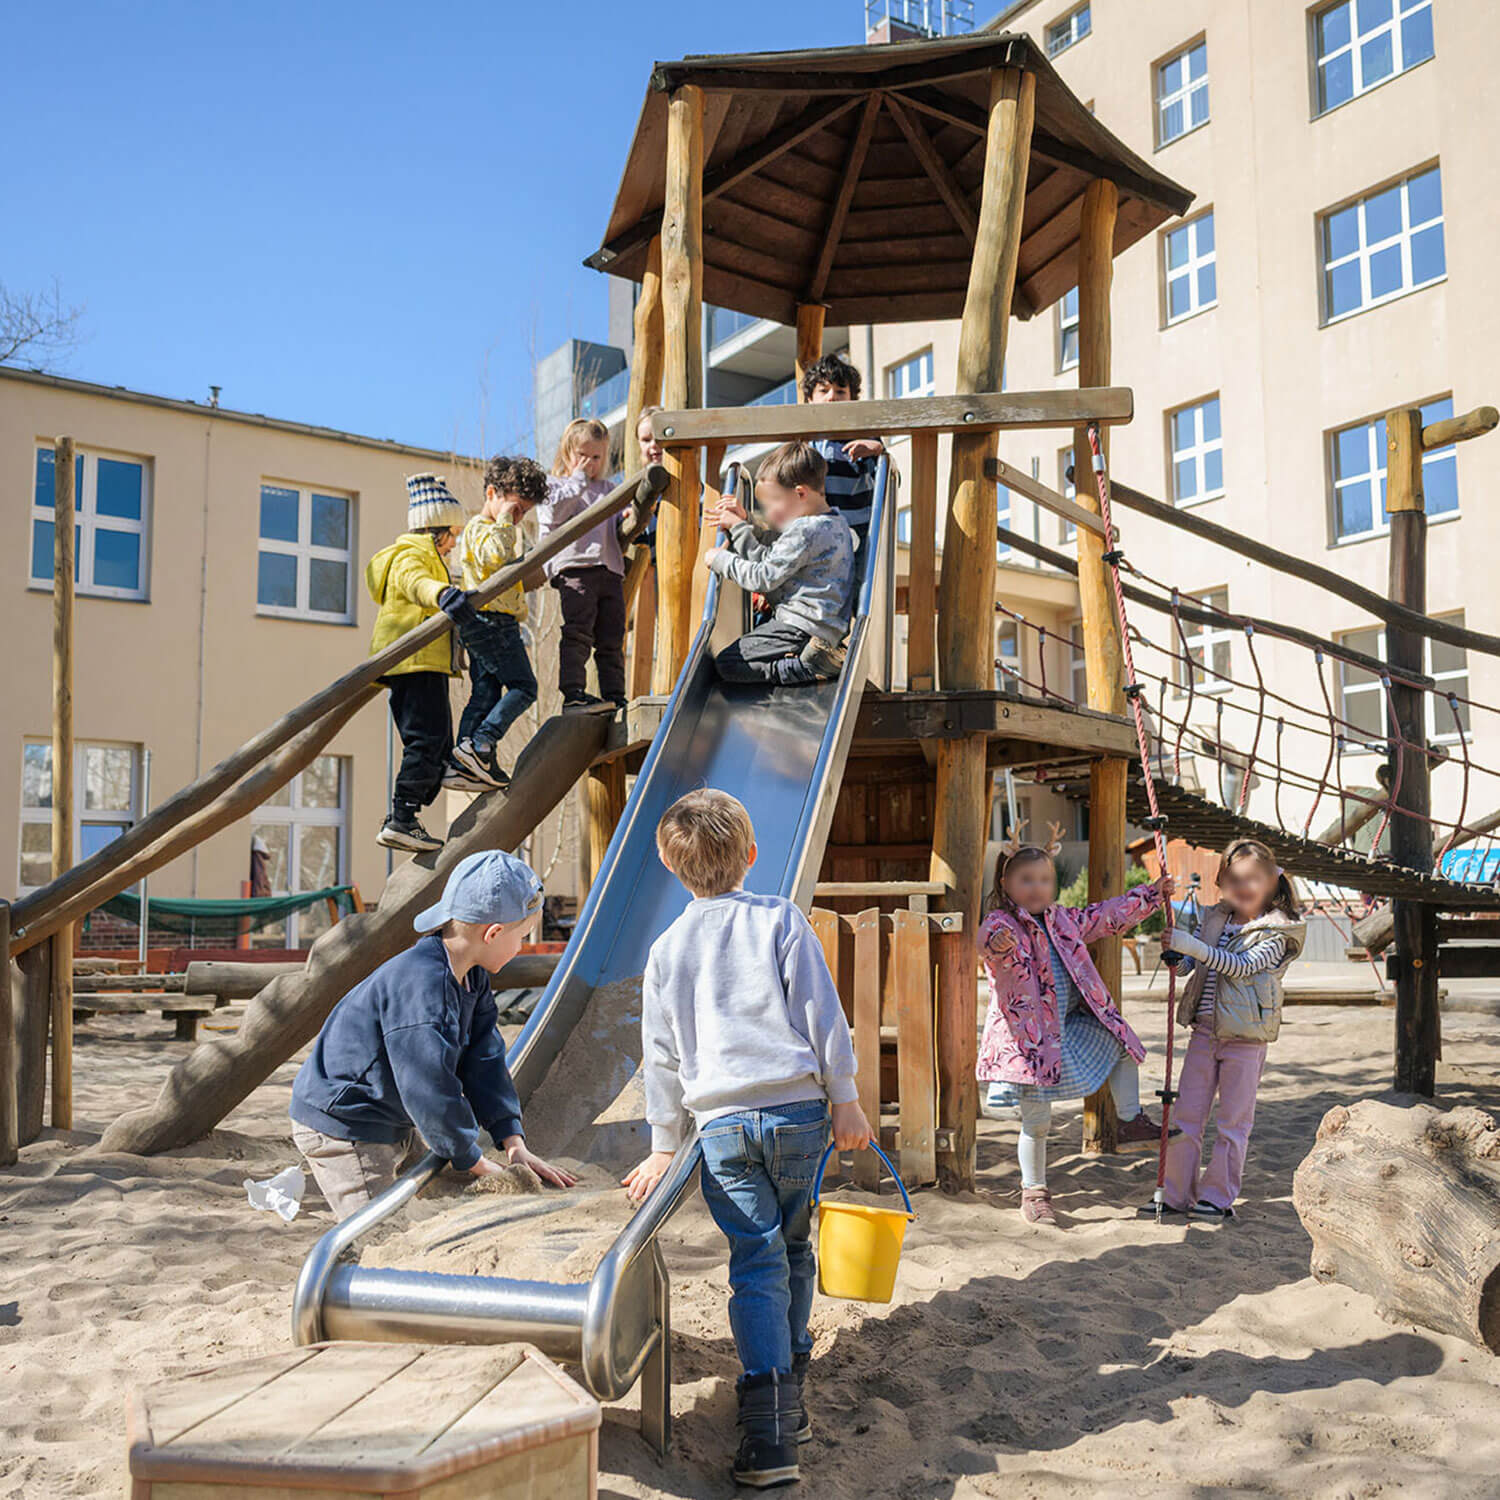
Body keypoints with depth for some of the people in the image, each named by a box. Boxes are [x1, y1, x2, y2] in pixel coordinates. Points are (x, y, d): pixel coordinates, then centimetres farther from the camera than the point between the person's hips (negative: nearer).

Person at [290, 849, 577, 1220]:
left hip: (389, 1125, 10)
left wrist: (514, 1144, -4)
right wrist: (475, 1163, -18)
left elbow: (482, 1061, 3)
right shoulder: (418, 983, -30)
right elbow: (429, 1087, -29)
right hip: (341, 1129, -10)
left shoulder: (472, 977, 2)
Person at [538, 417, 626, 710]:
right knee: (577, 633, -15)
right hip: (574, 567, -5)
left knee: (611, 638, 4)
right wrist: (578, 479, -3)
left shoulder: (607, 488, 26)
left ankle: (614, 694, 7)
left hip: (610, 568, 5)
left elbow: (617, 526, 28)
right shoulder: (553, 485, 12)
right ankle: (572, 691, -17)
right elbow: (554, 513, -9)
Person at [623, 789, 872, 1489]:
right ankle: (792, 1399, 27)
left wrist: (663, 1146, 19)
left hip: (721, 1124, 0)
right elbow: (822, 1016, -4)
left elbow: (661, 1056, 10)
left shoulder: (666, 950, 6)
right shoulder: (782, 920, -1)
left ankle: (769, 1434, -7)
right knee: (794, 1248, 17)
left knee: (757, 1262, 2)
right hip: (798, 1109, 0)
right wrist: (845, 1101, 4)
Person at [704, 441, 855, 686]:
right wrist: (740, 526, 15)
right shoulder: (834, 524, 15)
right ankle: (818, 656, 4)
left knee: (726, 664, -9)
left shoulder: (804, 532, -16)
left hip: (801, 628, -11)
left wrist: (721, 560, 0)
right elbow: (766, 559, 18)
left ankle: (813, 666, -16)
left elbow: (763, 578, -13)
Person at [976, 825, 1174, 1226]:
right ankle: (1034, 1193, 18)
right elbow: (990, 942, -40)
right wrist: (999, 945, -65)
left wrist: (1151, 894, 25)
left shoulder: (1062, 920, 8)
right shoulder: (999, 927, -16)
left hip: (1070, 1026, 7)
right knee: (1037, 1119, -1)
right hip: (1027, 1037, -7)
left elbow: (1107, 916, 21)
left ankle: (1130, 1121, 27)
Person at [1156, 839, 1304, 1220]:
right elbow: (1188, 964, 15)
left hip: (1245, 1039, -5)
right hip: (1204, 1031, 5)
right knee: (1186, 1116, 7)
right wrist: (1173, 953, -8)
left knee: (1233, 1123, 5)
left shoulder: (1275, 932, -7)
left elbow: (1242, 966, -21)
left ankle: (1218, 1198, 15)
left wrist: (1193, 946, -28)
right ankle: (1176, 1195, 16)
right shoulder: (1214, 920, 10)